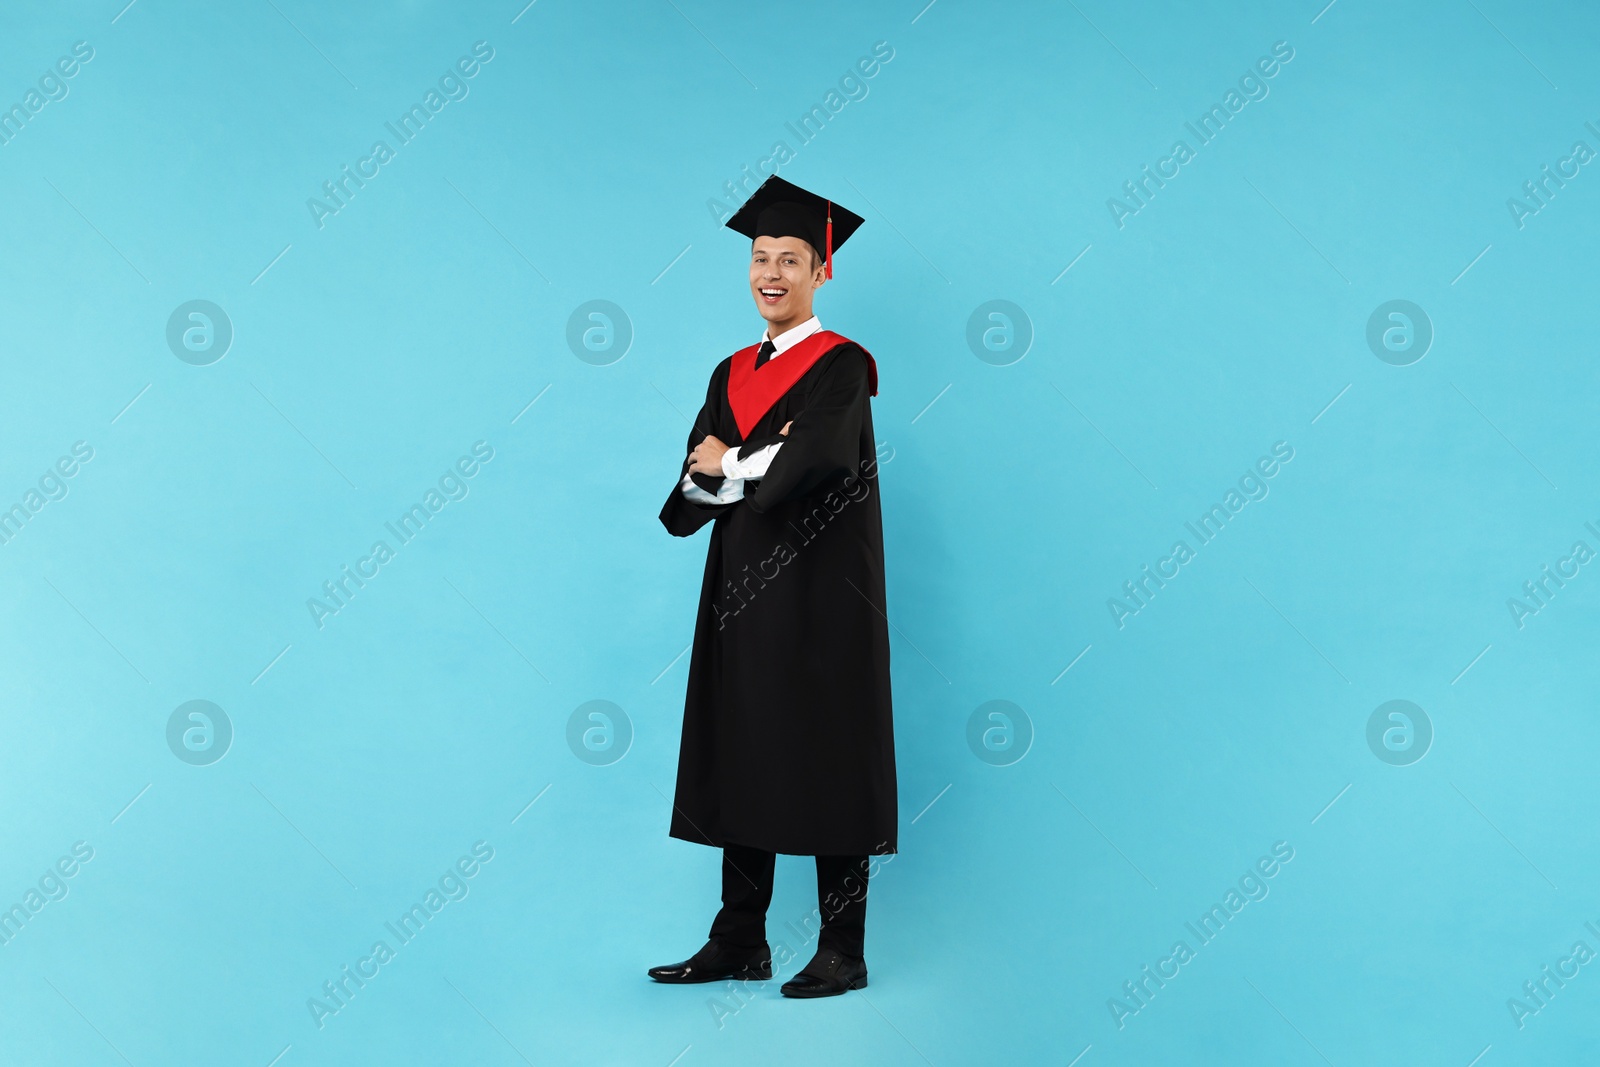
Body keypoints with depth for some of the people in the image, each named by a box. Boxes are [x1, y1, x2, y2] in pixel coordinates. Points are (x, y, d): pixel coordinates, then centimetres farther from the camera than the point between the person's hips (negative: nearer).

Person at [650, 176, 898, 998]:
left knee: (827, 769, -2)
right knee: (743, 765, 9)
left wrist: (726, 469, -6)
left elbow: (811, 466, -21)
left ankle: (842, 952, 7)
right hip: (743, 592, 7)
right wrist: (762, 465, -13)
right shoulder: (732, 375, 14)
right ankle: (739, 943, 19)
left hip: (820, 594, -6)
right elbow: (689, 493, 6)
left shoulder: (841, 365, -4)